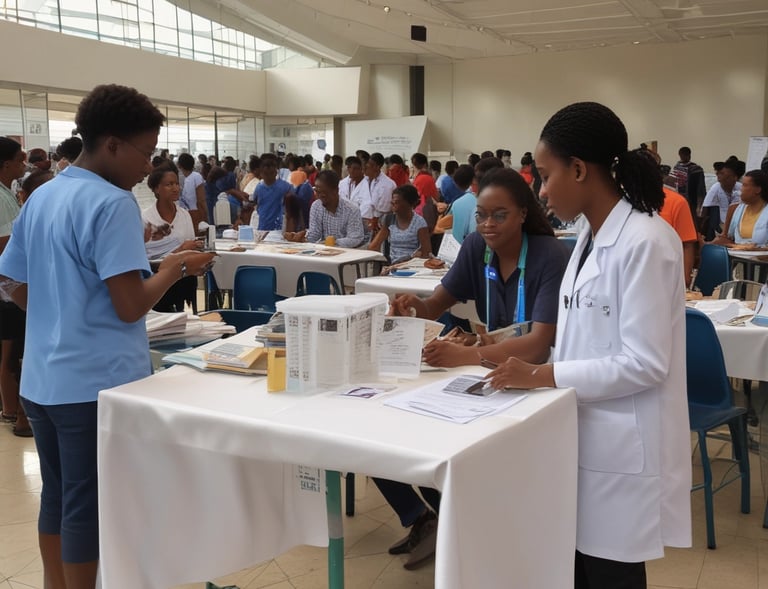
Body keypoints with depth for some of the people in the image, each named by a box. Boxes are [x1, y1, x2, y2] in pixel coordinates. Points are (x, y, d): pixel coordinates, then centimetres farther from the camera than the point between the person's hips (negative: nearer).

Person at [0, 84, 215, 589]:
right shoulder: (113, 203, -16)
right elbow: (130, 306, -21)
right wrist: (174, 268, -6)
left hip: (43, 379, 8)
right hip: (97, 383, -8)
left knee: (57, 496, 19)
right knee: (88, 506, 5)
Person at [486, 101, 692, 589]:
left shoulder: (645, 242, -19)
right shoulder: (592, 238, 9)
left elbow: (645, 363, -22)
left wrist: (544, 376, -19)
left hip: (623, 448, -8)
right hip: (585, 435, 8)